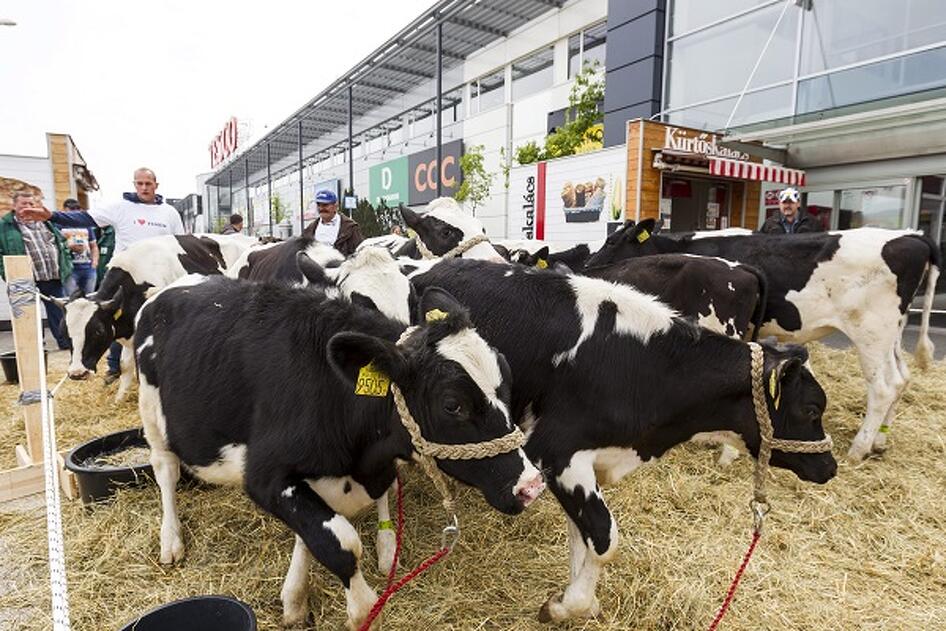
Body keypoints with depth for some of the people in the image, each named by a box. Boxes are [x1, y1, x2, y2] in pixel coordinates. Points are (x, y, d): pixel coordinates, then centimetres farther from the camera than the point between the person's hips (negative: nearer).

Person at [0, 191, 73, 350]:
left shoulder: (46, 221, 15)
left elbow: (62, 243, 20)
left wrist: (67, 265, 9)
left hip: (54, 278, 4)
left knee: (58, 312, 9)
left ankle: (66, 343, 16)